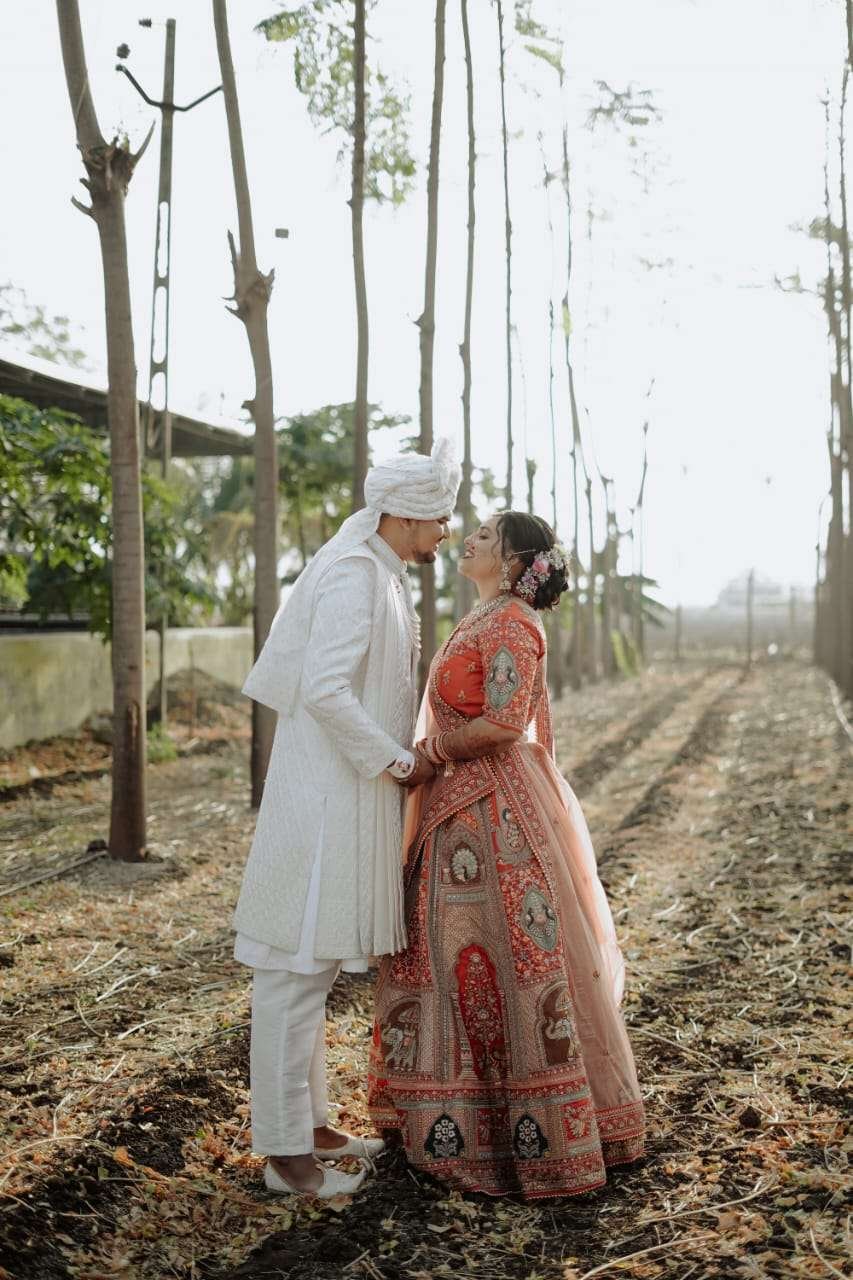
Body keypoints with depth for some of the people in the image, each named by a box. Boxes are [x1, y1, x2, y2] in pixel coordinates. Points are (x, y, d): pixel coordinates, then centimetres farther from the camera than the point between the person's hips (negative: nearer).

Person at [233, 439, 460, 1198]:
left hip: (350, 796, 10)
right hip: (325, 801, -10)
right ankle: (285, 1152, 8)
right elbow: (324, 690, -25)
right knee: (297, 970, -2)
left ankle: (309, 1125, 29)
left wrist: (396, 757, 11)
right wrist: (399, 762, -15)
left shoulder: (380, 575, 14)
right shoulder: (353, 574, -16)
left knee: (315, 966, 17)